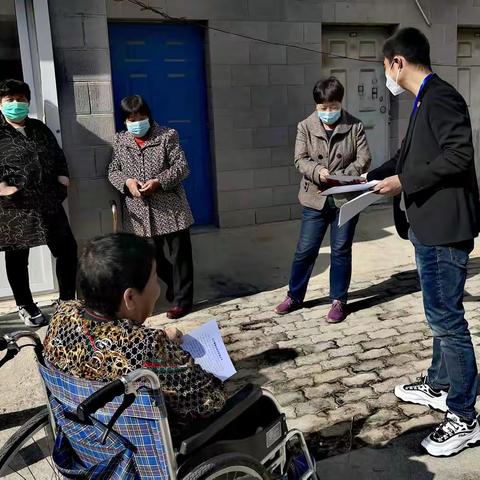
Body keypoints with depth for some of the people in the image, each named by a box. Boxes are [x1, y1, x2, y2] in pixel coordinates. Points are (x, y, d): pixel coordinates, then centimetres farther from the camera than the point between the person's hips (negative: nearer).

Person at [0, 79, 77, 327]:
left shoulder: (40, 128, 13)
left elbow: (58, 154, 22)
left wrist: (62, 175, 6)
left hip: (48, 203, 4)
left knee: (67, 250, 7)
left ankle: (67, 301, 23)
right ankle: (25, 306, 28)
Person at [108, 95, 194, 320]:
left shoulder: (167, 136, -4)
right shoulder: (120, 141, 7)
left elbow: (182, 167, -8)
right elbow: (113, 171, 9)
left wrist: (158, 181, -21)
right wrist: (127, 181, -12)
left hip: (171, 208, -3)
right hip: (140, 213, 4)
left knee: (180, 255, 4)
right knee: (151, 258, 14)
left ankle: (182, 299, 16)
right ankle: (174, 283, 37)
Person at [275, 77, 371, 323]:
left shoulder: (355, 126, -1)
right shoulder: (305, 127, 1)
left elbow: (364, 159, -4)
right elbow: (300, 159, -5)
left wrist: (345, 176, -21)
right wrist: (317, 171, -25)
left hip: (346, 198, 0)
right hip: (315, 198, 1)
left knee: (341, 251, 8)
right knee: (305, 250, 7)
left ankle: (339, 300, 21)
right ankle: (294, 296, 23)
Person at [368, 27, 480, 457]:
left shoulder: (440, 96, -15)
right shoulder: (425, 101, 16)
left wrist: (403, 182, -19)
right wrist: (371, 177, 26)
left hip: (443, 228, -11)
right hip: (428, 226, 11)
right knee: (440, 315, 20)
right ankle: (439, 386, 36)